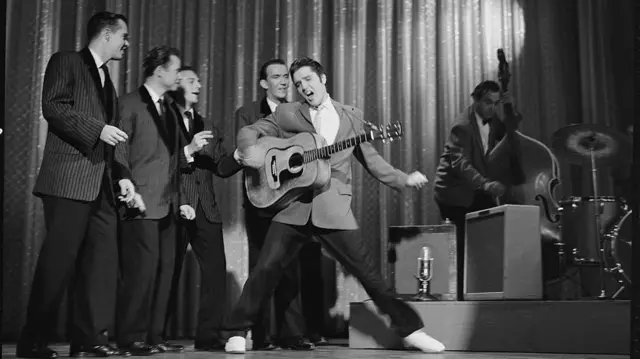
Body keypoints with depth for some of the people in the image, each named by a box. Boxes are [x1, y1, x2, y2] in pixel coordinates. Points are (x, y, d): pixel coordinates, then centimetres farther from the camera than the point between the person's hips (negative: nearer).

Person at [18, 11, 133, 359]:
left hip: (101, 185, 8)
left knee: (103, 261, 3)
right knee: (58, 259, -7)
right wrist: (97, 129, -16)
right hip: (69, 180, -8)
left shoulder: (106, 79, 24)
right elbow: (53, 107, -12)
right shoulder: (65, 62, 2)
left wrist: (121, 175, 14)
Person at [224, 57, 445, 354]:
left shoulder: (352, 117, 13)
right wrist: (250, 150, -15)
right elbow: (249, 131, 8)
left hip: (334, 209, 0)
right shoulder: (286, 114, 10)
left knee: (368, 272, 1)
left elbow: (369, 158, 17)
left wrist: (403, 180, 8)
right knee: (266, 268, -9)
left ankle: (410, 329, 12)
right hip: (293, 205, 0)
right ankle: (238, 332, 6)